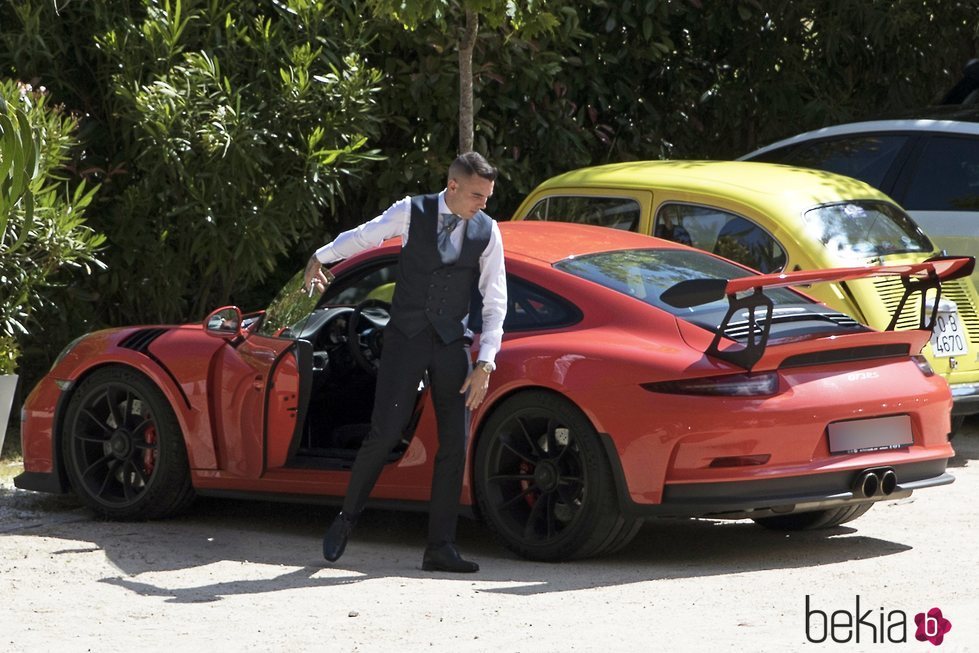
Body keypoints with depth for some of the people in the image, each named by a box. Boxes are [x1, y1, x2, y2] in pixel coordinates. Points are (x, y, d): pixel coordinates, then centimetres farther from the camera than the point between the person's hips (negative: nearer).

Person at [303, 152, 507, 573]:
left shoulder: (487, 232, 0)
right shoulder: (412, 213, -5)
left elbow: (495, 303, 1)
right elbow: (363, 237, 15)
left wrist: (485, 364, -6)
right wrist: (320, 258, 25)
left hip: (452, 344, 2)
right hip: (405, 337, -2)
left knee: (455, 443, -2)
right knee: (386, 432, -10)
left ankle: (440, 547, 3)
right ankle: (347, 517, 11)